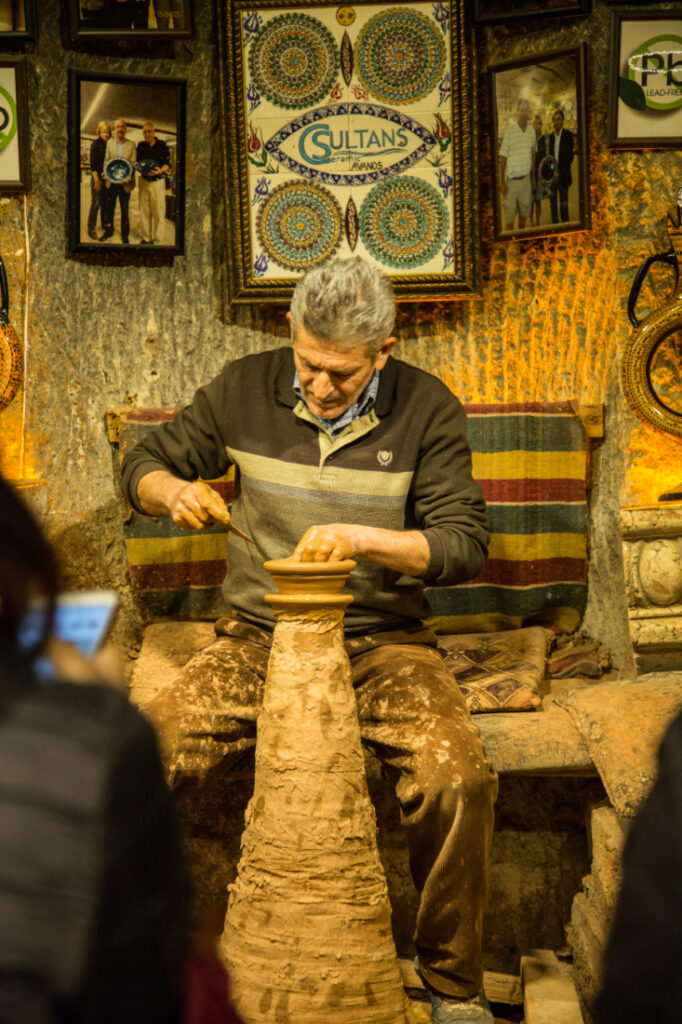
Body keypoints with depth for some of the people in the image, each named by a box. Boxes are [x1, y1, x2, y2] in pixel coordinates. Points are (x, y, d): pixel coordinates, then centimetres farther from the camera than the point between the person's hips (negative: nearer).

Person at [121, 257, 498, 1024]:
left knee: (460, 779, -27)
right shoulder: (245, 389, 1)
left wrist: (363, 538, -24)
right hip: (257, 637, 2)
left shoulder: (426, 409, -3)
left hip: (382, 640, -1)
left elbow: (464, 544, -7)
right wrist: (175, 490, -13)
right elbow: (143, 465, 11)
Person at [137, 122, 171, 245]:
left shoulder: (161, 145, -5)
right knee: (144, 211, 8)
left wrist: (160, 170, -25)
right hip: (144, 181, 4)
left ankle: (157, 239, 5)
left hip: (158, 181, -4)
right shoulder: (140, 146, 7)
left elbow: (167, 163, -5)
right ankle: (146, 237, 18)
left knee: (158, 211, -3)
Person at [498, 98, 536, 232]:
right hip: (511, 179, -5)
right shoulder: (510, 130, -12)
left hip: (526, 179, 5)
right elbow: (502, 158, -7)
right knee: (509, 218, -1)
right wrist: (502, 183, -9)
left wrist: (533, 177, 17)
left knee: (524, 215, 12)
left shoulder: (532, 131, 3)